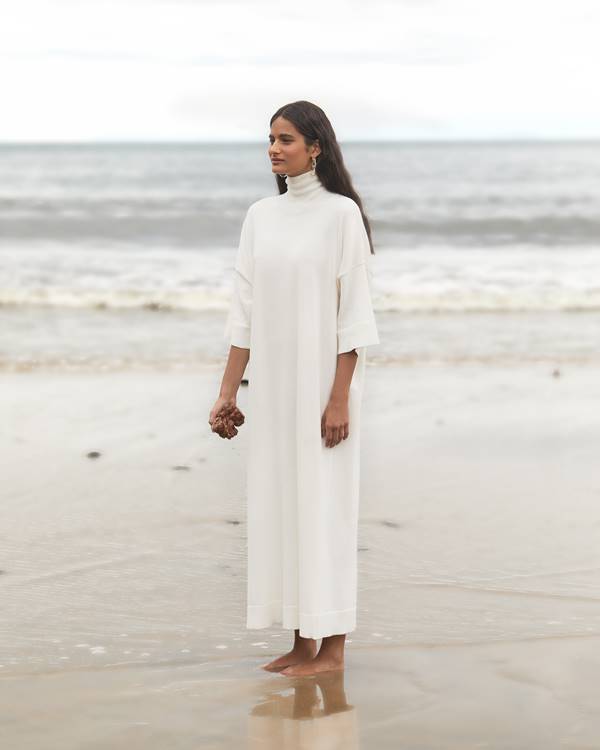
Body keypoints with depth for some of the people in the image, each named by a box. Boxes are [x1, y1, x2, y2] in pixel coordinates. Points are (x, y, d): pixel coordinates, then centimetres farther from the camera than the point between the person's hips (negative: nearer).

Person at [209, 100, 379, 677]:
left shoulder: (341, 212, -7)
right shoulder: (260, 216, 9)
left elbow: (354, 310, -11)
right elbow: (245, 310, 9)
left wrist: (340, 397, -16)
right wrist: (227, 392, 6)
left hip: (322, 377, -6)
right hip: (272, 380, 6)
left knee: (323, 501, -2)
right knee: (279, 504, 7)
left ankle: (332, 648, 6)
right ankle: (302, 642, 16)